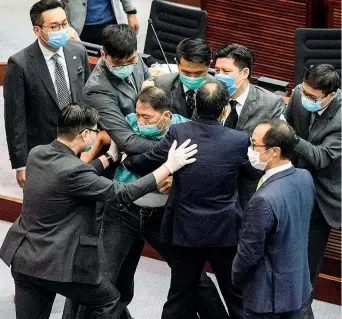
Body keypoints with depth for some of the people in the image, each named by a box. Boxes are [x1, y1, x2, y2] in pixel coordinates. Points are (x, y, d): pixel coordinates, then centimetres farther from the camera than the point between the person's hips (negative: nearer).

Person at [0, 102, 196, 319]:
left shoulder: (37, 154, 0)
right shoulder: (72, 172, -23)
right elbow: (123, 193, -19)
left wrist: (112, 157, 25)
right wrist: (170, 166, -15)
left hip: (24, 257, 8)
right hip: (57, 263, -7)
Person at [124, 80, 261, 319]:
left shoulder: (178, 133, -12)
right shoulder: (240, 141, -14)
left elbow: (144, 163, -2)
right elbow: (258, 173, 3)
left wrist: (125, 160, 18)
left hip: (185, 231, 2)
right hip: (225, 232, -1)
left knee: (180, 299, 14)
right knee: (238, 298, 13)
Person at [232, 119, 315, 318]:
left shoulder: (264, 200, -32)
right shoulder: (305, 177, -7)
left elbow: (249, 253, -21)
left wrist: (236, 278, -2)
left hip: (269, 293, -7)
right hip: (298, 283, 7)